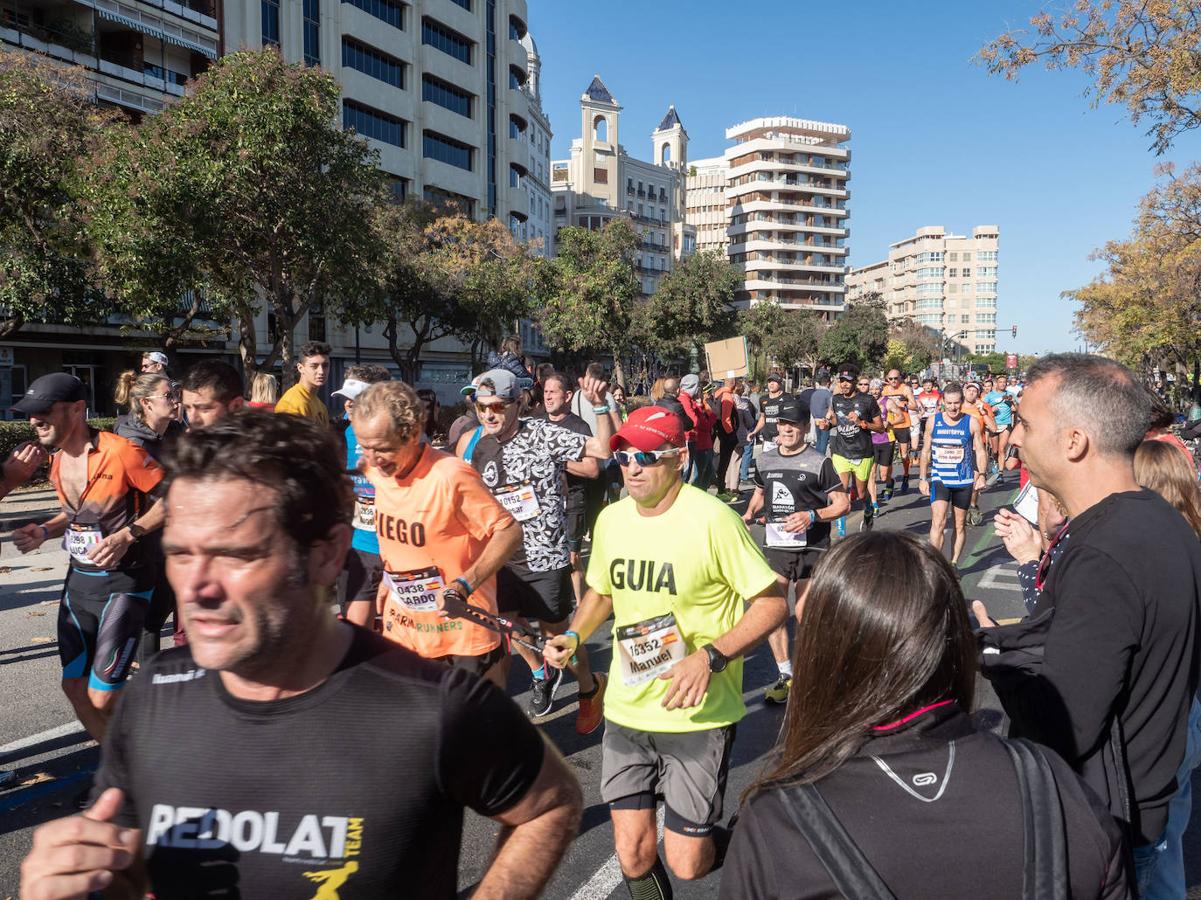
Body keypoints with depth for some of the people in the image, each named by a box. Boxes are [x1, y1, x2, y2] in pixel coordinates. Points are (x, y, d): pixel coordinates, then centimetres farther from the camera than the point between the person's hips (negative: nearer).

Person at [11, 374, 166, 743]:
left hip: (123, 583, -8)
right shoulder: (58, 460, 7)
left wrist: (126, 535, -24)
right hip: (78, 580, 8)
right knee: (75, 687, 12)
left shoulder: (120, 452, -19)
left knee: (102, 697, -8)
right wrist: (44, 532, 3)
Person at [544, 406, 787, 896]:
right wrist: (574, 636, -1)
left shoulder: (712, 519, -17)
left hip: (698, 714, -4)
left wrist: (711, 657, -25)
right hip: (626, 710, 5)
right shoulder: (610, 519, 1)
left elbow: (773, 603, -13)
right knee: (633, 855, 8)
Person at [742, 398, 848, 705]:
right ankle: (786, 675, 15)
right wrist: (749, 514, 5)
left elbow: (843, 504, -6)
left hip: (811, 550, -4)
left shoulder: (818, 462, -7)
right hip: (774, 547, 4)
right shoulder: (765, 460, 7)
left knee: (805, 616, 3)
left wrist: (812, 516, -22)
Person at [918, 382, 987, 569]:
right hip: (939, 479, -1)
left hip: (964, 481, 1)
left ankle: (953, 564, 24)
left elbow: (980, 451, 3)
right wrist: (922, 478, 5)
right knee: (938, 522, -15)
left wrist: (981, 474, -12)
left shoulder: (971, 423, -1)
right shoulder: (933, 421, 2)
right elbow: (926, 451, 9)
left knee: (960, 525, 10)